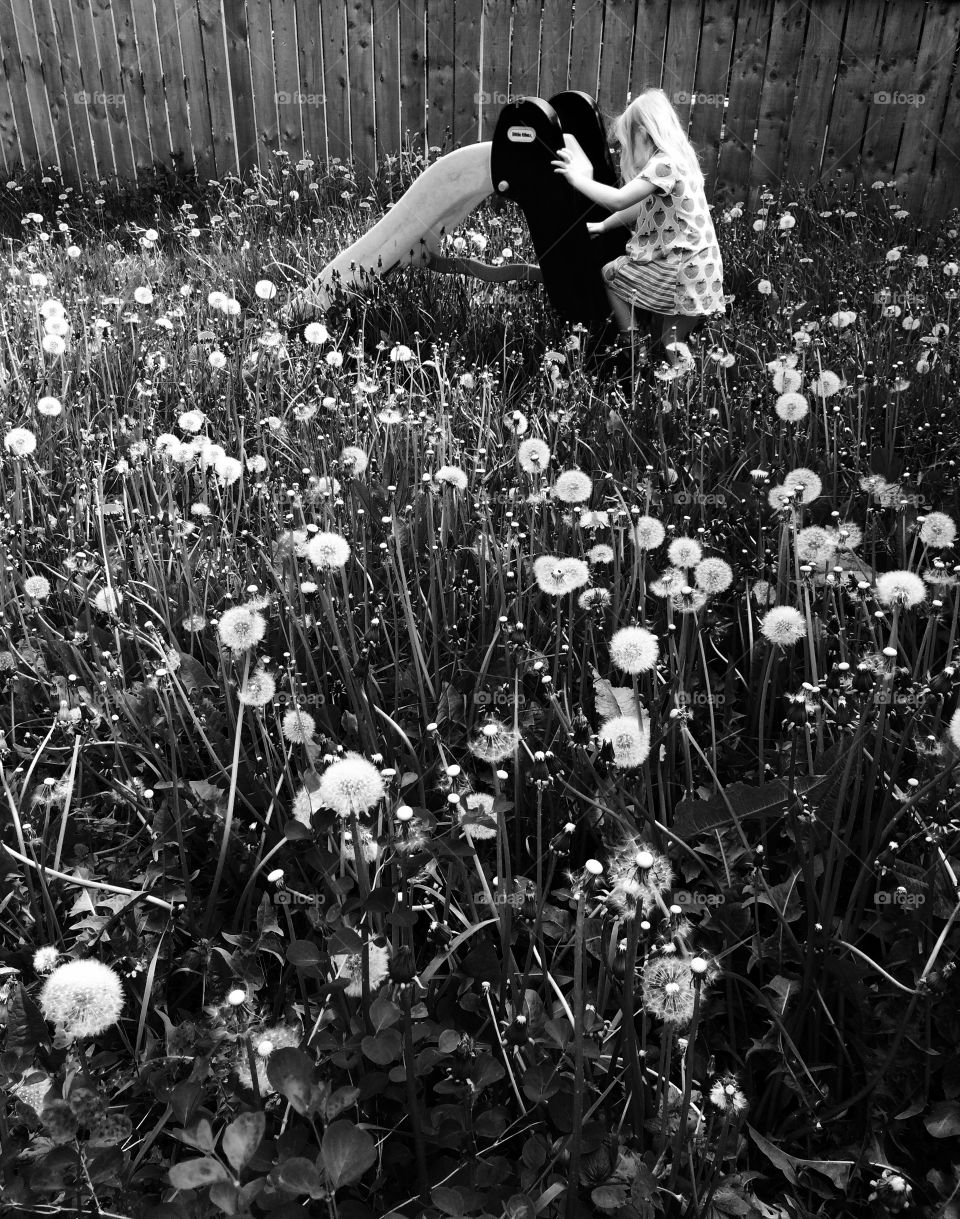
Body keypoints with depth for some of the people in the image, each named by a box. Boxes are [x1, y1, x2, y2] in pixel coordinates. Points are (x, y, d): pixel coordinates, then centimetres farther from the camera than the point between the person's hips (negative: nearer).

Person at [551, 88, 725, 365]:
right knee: (669, 348, 15)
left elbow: (619, 200, -26)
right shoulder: (674, 158, 14)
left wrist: (580, 179, -14)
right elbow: (641, 206, 24)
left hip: (685, 272, -9)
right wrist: (603, 225, 24)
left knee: (611, 274, 9)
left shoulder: (666, 163, -18)